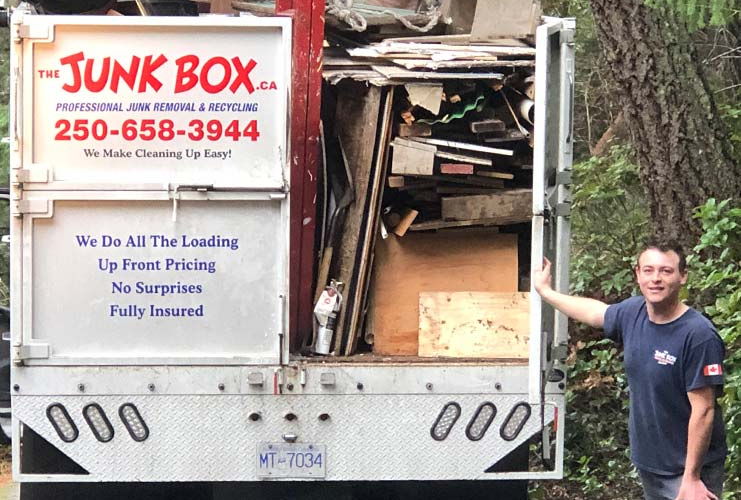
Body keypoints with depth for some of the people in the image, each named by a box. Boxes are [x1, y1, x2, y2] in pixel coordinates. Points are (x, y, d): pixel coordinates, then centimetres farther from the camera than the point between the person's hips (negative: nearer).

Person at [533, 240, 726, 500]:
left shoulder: (699, 335, -22)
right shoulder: (633, 313, -3)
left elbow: (703, 410, -21)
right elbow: (595, 311, 19)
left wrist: (691, 478, -21)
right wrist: (545, 291, 32)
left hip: (688, 469, -7)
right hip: (648, 463, 7)